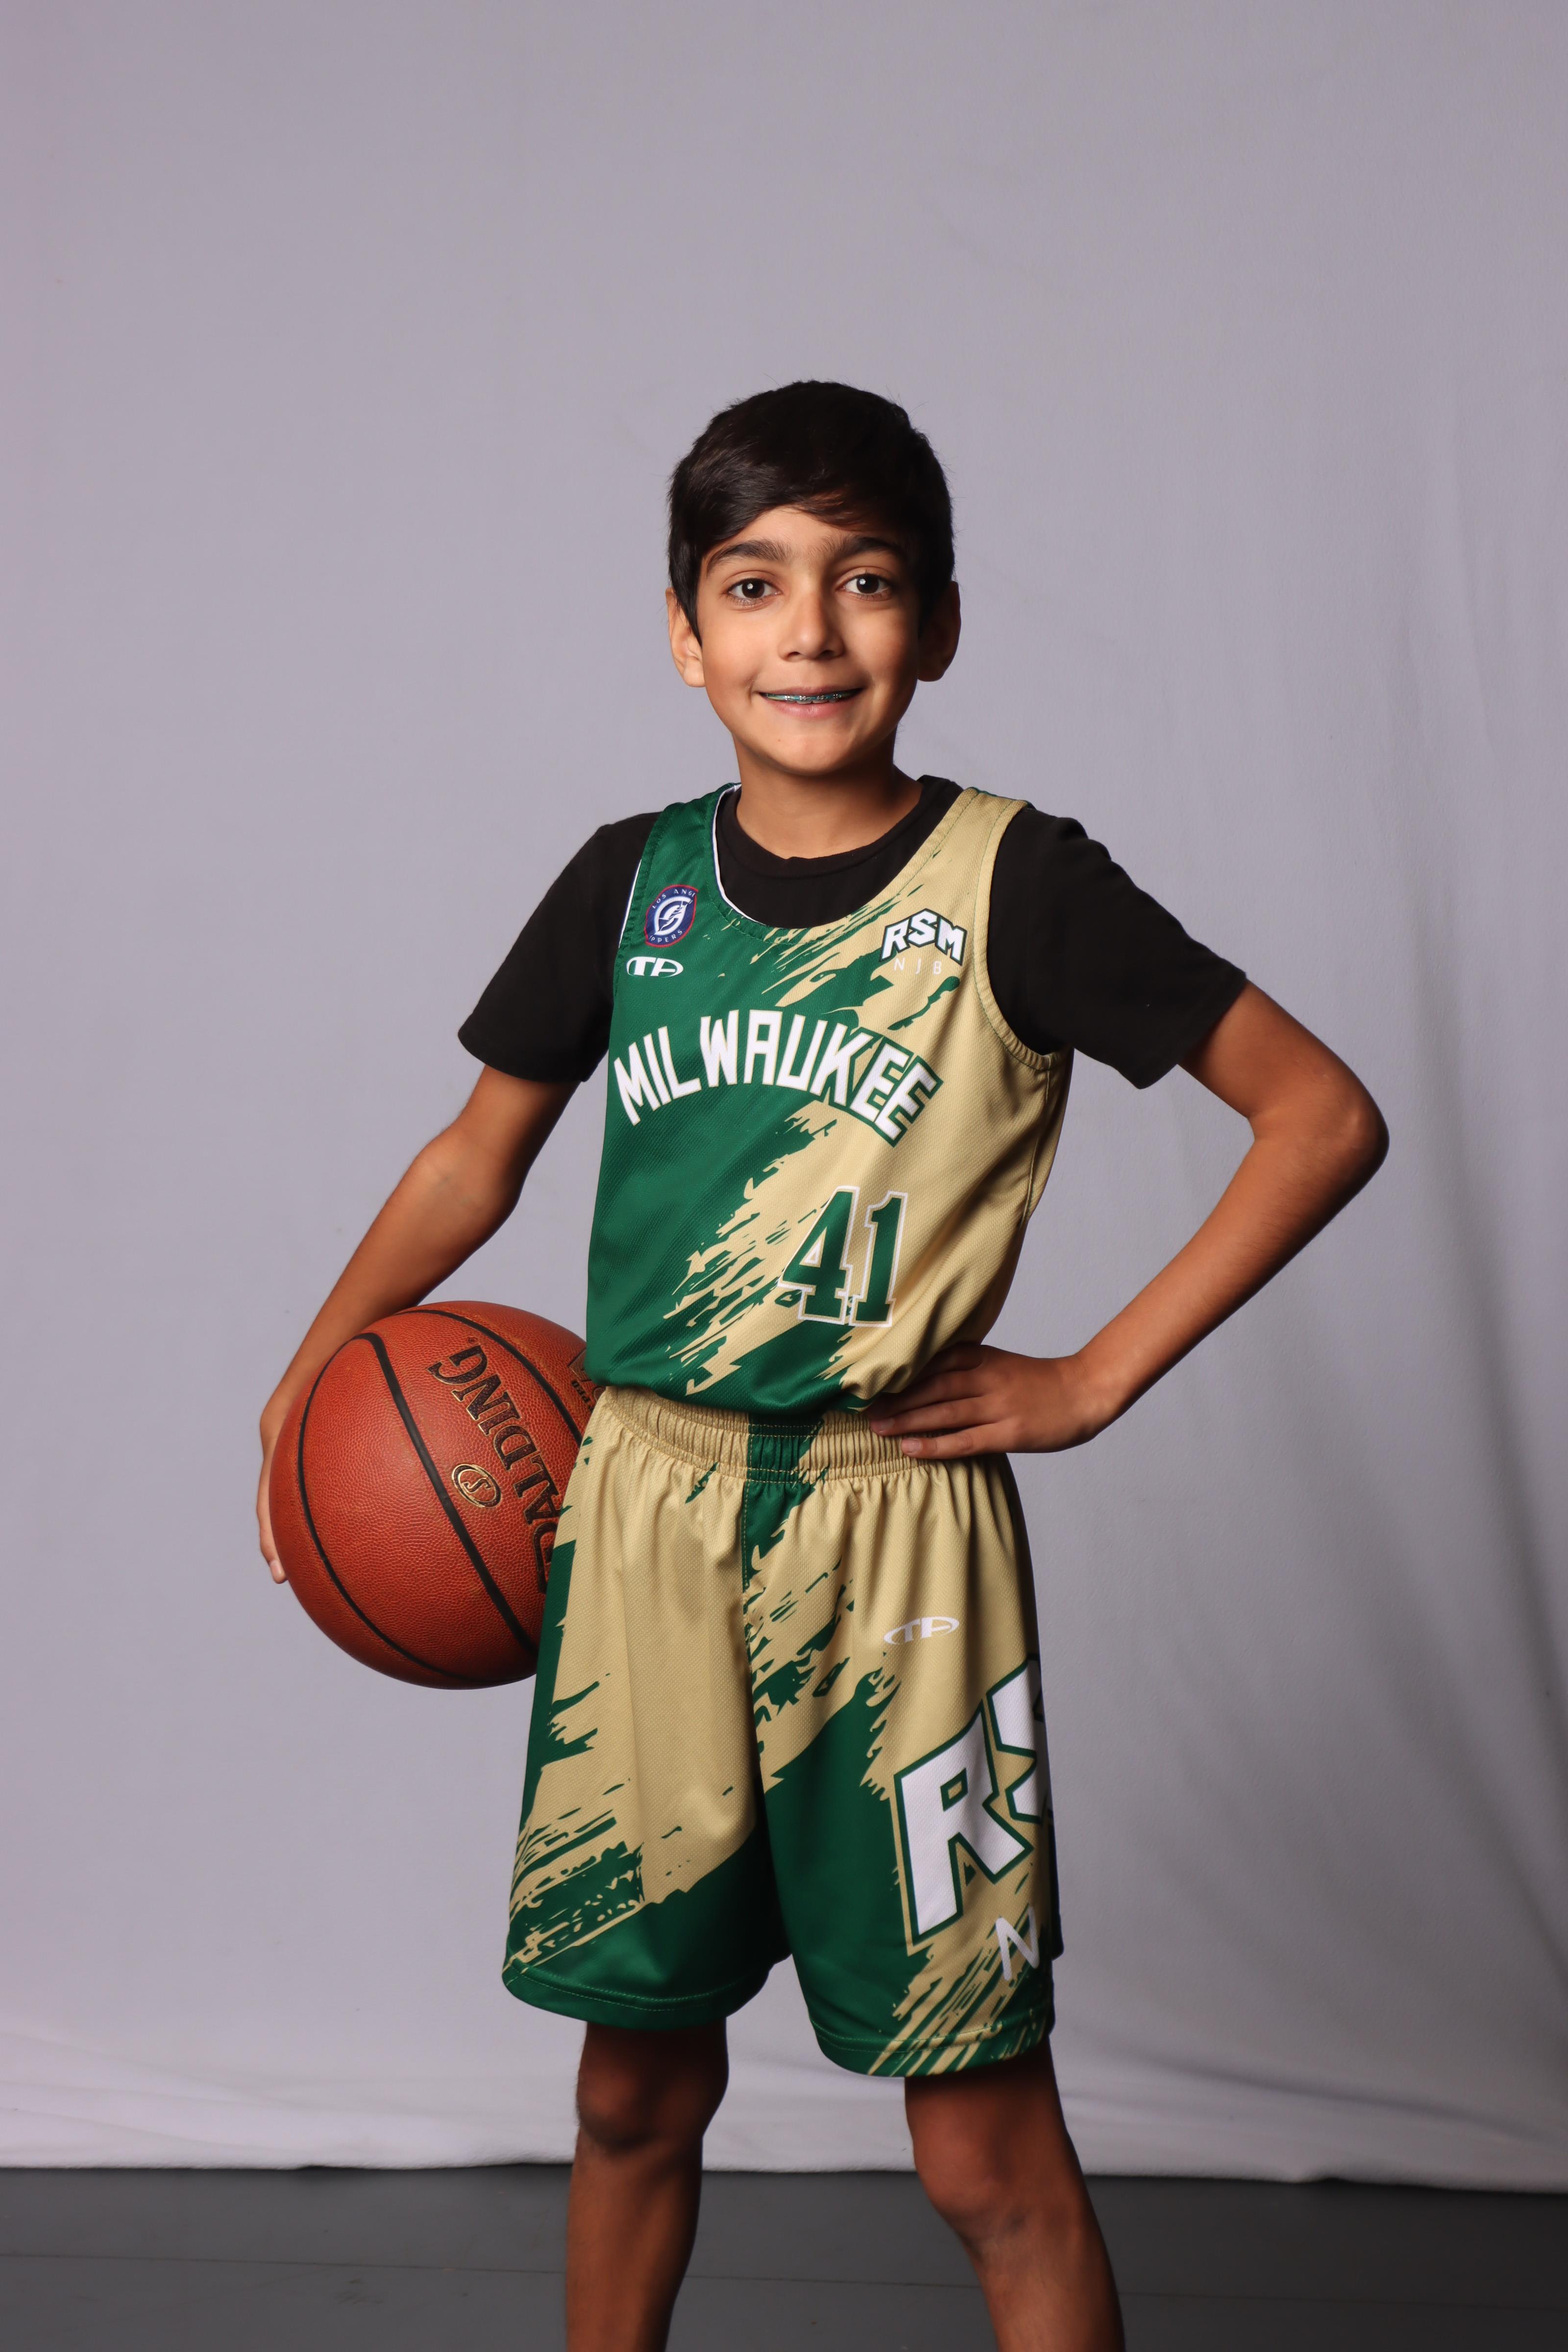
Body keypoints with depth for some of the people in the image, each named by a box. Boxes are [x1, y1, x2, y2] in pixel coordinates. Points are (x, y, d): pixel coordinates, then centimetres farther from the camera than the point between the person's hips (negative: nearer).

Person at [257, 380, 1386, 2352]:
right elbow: (478, 1156, 18)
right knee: (636, 2082, 15)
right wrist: (308, 1375, 18)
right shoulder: (632, 883, 4)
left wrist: (1100, 1377, -7)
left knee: (986, 2145, 2)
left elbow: (1325, 1113, -5)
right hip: (644, 1517, 4)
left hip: (893, 1531, -3)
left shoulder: (1014, 886, -7)